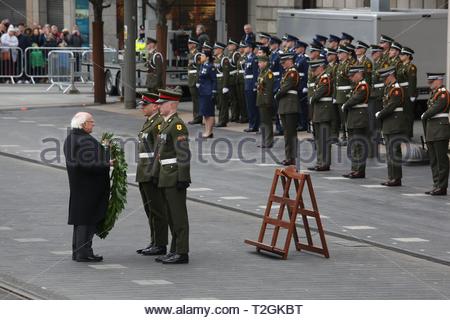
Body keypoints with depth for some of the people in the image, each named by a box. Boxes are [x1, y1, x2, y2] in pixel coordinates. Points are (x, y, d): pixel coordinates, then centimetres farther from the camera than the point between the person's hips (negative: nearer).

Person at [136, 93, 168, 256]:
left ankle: (160, 245, -1)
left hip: (153, 174, -10)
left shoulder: (160, 123, -14)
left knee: (157, 210, -5)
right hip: (144, 174, 10)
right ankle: (154, 243, 20)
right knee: (150, 210, 14)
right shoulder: (148, 122, 18)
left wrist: (154, 173, -22)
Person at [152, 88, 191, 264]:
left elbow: (184, 154, -20)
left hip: (174, 177, -10)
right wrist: (155, 175, 21)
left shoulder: (177, 125, -14)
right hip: (166, 177, 10)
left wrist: (183, 179, -23)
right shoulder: (165, 124, 17)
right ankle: (174, 251, 19)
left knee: (178, 216, -6)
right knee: (171, 216, 13)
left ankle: (182, 253, -4)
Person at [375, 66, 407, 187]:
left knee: (394, 151, -8)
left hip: (395, 126, -10)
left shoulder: (396, 89, -14)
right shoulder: (388, 88, 16)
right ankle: (391, 177, 18)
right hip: (389, 126, 10)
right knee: (389, 152, 13)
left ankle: (396, 178, -6)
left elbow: (391, 106, -20)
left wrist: (379, 115, -8)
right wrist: (381, 114, 2)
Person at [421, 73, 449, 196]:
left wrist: (424, 116, 0)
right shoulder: (434, 94, 18)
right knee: (434, 160, 10)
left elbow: (435, 109, -20)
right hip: (431, 132, 9)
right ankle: (437, 185, 15)